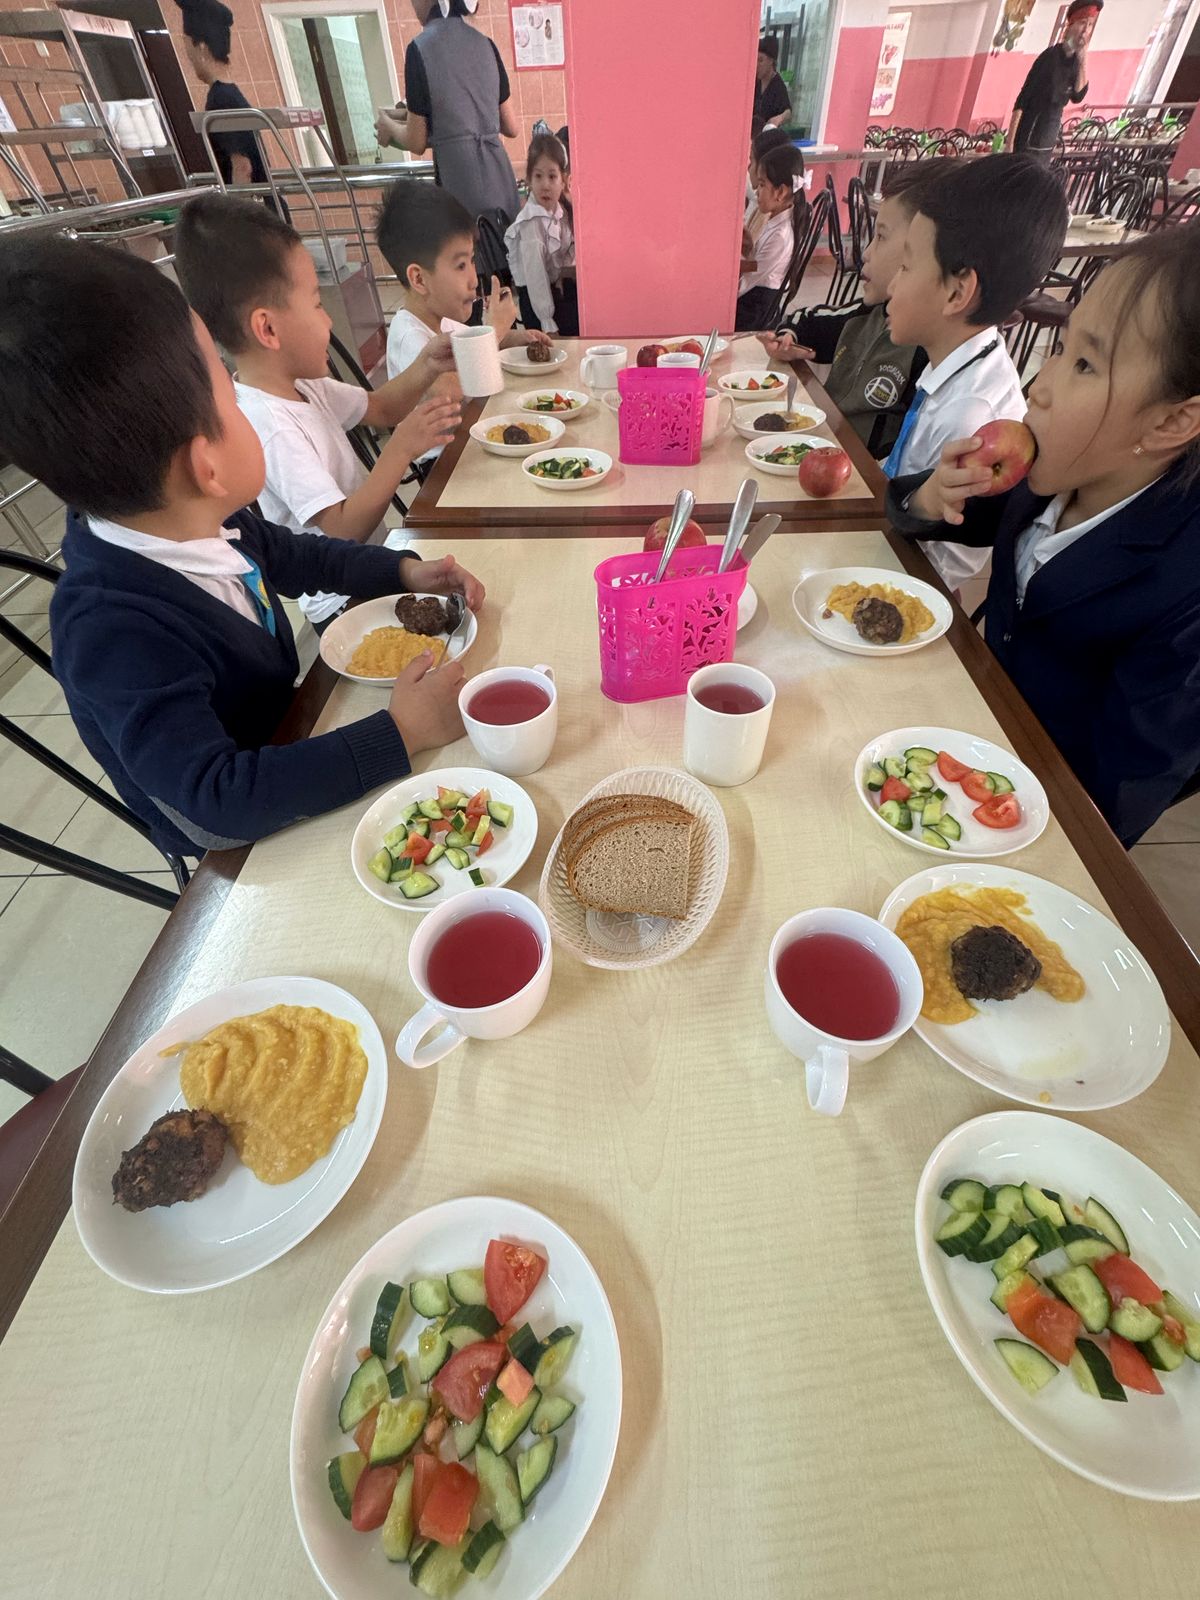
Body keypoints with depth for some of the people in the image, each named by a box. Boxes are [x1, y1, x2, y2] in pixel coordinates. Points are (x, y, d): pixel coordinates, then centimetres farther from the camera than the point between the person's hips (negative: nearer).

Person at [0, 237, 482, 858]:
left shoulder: (198, 524, -11)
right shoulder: (115, 631, -35)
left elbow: (291, 555, 8)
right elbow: (218, 799, -38)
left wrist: (406, 571, -6)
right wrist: (401, 734, -40)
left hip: (285, 733, 7)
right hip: (241, 839, -6)